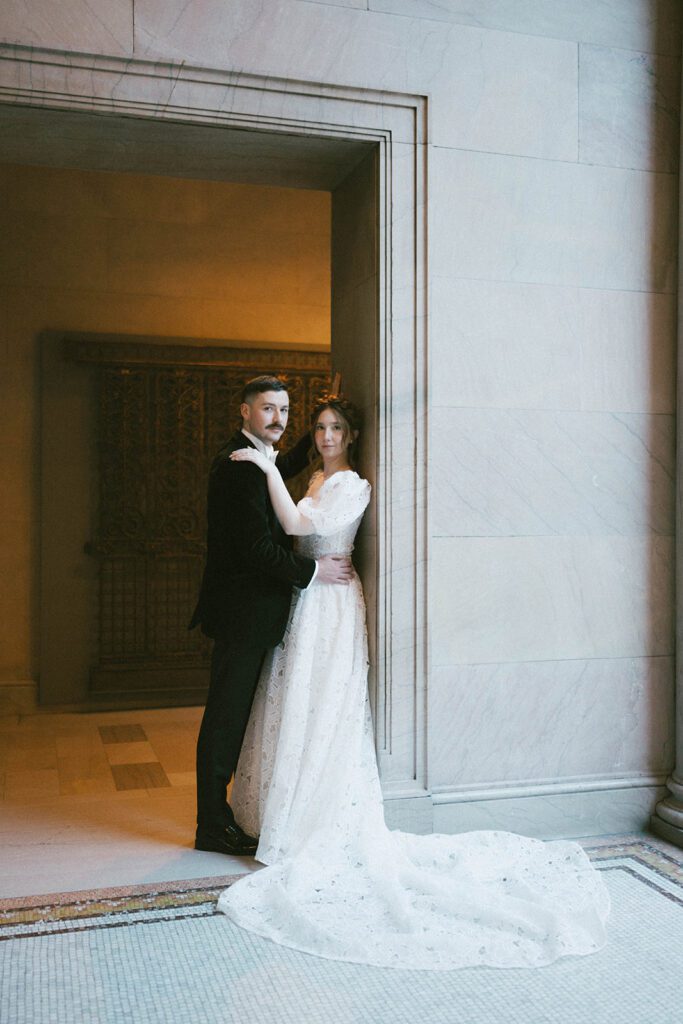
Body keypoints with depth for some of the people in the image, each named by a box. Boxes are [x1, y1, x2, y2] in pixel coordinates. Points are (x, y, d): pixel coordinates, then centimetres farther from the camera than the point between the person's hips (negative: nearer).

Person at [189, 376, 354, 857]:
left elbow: (287, 464, 36)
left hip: (248, 611, 11)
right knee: (226, 717, -1)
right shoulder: (239, 464, -18)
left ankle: (222, 812, 30)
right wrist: (314, 569, -13)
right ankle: (212, 827, 10)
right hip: (242, 611, -10)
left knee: (236, 714, 17)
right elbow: (258, 547, -23)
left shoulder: (256, 458, 13)